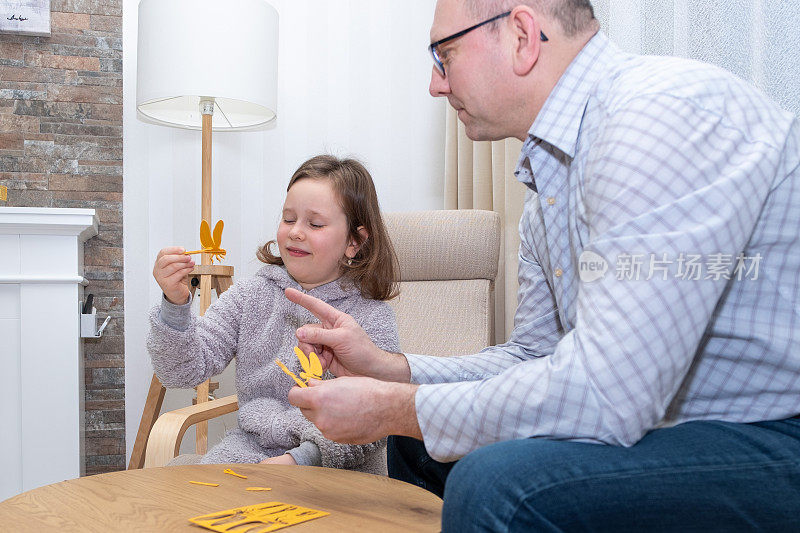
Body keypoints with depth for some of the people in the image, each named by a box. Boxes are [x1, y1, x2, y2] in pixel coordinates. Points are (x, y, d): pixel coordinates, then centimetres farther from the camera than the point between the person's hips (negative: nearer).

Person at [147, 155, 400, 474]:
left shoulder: (372, 318, -7)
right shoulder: (249, 296, 4)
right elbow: (184, 371, -1)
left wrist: (300, 458, -21)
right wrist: (175, 305, -18)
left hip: (338, 466, -3)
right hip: (249, 448, 4)